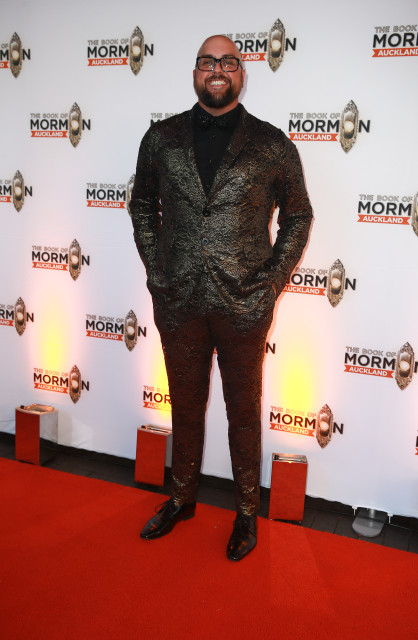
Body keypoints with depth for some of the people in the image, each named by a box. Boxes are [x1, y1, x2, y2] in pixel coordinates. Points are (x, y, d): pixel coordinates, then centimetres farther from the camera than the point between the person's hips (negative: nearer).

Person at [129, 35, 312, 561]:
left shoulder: (272, 145, -1)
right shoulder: (161, 138, 4)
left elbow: (298, 215, 6)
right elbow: (142, 205, 14)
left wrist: (272, 281, -2)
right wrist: (155, 268, 5)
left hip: (243, 304, -2)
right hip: (178, 301, 2)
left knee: (244, 410, 12)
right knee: (185, 405, 17)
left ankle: (247, 511, 31)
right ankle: (182, 498, 38)